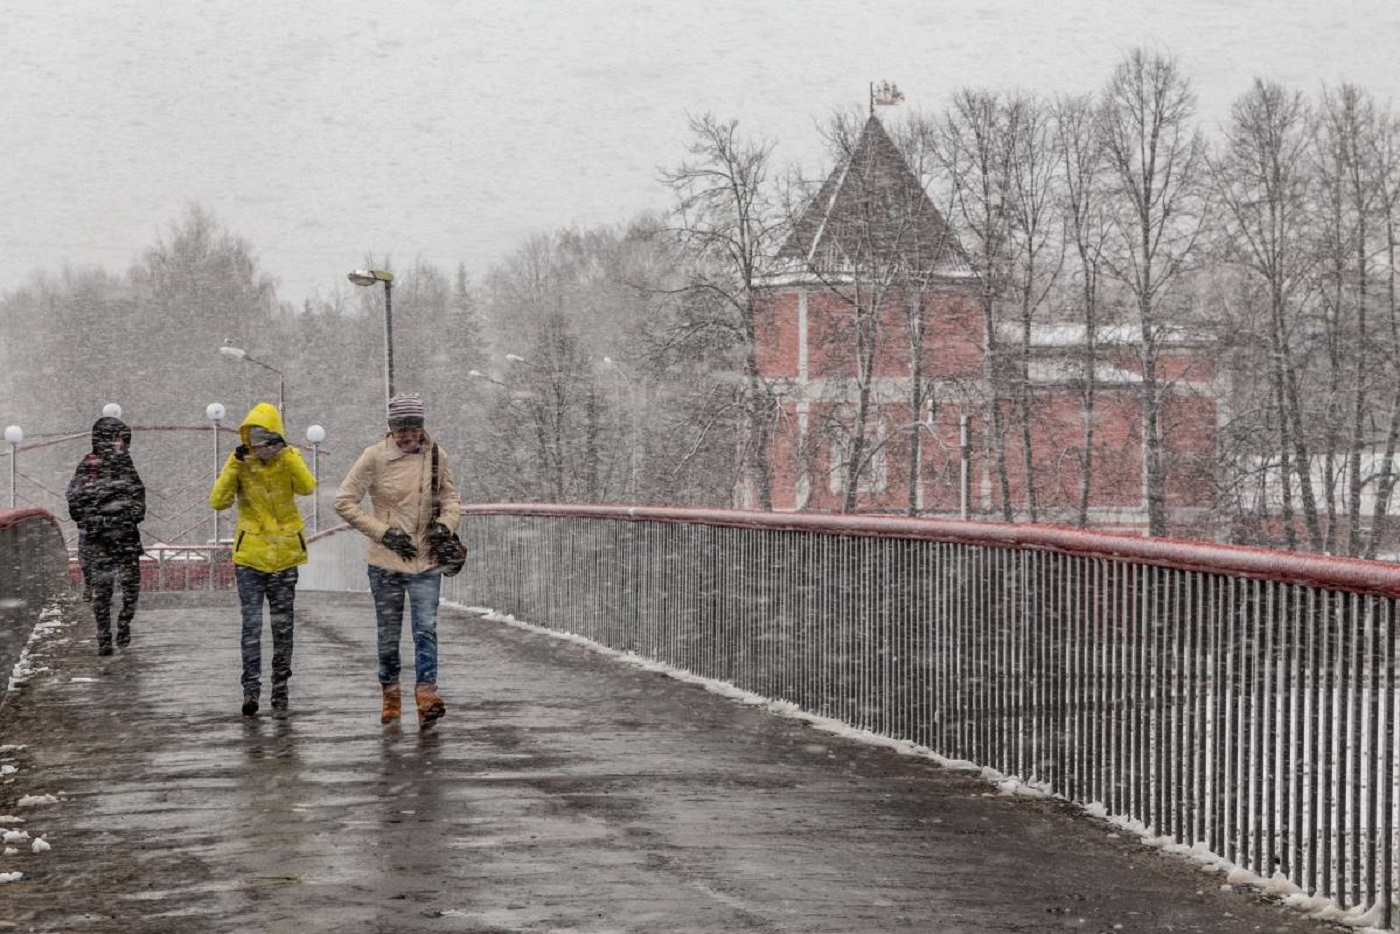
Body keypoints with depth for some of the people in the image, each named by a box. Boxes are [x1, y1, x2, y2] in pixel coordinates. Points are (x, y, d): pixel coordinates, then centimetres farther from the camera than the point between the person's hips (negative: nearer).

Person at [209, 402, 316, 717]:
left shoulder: (290, 459, 0)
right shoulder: (239, 462, -1)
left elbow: (307, 488, -20)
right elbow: (218, 501, -13)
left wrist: (286, 455, -27)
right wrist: (235, 465, -20)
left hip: (285, 555, 1)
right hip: (250, 555, -1)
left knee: (283, 626, 8)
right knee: (252, 624, -10)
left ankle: (280, 688, 18)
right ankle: (251, 689, -11)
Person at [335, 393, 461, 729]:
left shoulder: (435, 456, 1)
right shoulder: (375, 456, -9)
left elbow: (450, 499, 15)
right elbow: (344, 502, -7)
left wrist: (444, 524, -7)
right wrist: (384, 533, -12)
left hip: (426, 562, 1)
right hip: (386, 562, -1)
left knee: (426, 628, -13)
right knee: (388, 635, 9)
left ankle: (427, 696, -17)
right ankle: (391, 696, 26)